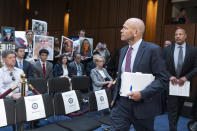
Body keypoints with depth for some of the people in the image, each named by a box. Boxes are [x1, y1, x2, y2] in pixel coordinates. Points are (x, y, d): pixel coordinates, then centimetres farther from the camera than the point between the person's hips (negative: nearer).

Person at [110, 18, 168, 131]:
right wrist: (115, 97, 14)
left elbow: (162, 79, -13)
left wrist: (142, 94, -23)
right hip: (121, 103, 5)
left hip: (142, 105, -4)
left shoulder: (153, 49, -12)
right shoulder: (123, 50, 9)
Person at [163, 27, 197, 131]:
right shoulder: (167, 49, -2)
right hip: (171, 83, -2)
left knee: (179, 108, 18)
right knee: (172, 109, -1)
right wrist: (170, 76, -18)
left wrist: (186, 77, -17)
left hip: (184, 83, 2)